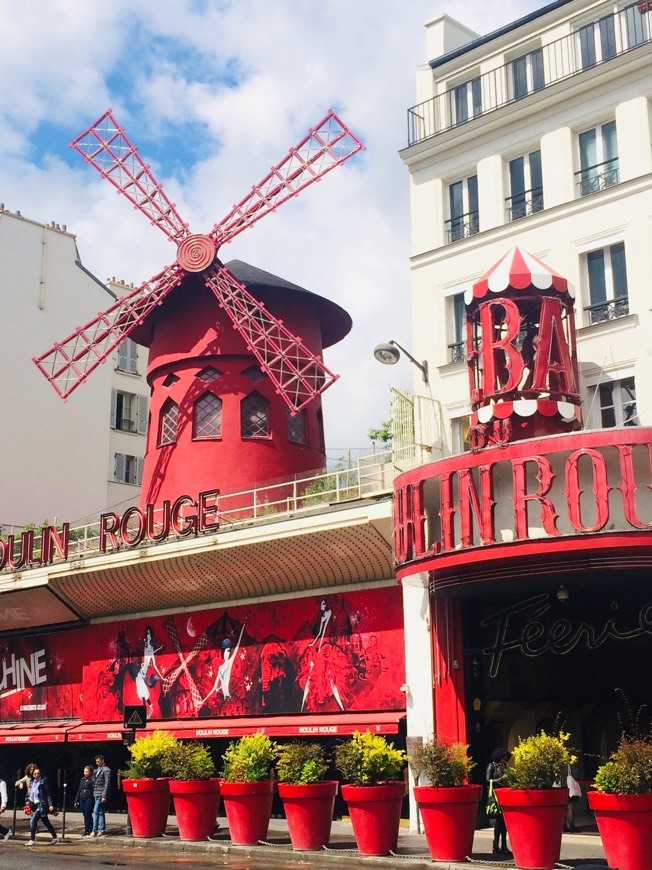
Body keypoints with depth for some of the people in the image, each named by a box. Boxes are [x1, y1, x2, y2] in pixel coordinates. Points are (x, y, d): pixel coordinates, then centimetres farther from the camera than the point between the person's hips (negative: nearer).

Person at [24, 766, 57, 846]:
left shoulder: (43, 782, -10)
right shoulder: (32, 782, 10)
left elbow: (48, 794, -12)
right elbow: (30, 794, 17)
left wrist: (50, 805, -18)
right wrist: (30, 804, 10)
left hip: (41, 804, -7)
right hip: (35, 805, 7)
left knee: (33, 821, -13)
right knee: (46, 822, 14)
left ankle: (32, 840, -4)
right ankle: (54, 837, 25)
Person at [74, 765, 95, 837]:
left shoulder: (92, 779, -3)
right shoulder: (82, 779, 16)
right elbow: (79, 790, 20)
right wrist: (76, 801, 19)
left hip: (89, 799, -6)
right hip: (82, 799, 6)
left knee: (88, 815, -7)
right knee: (85, 815, 9)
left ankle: (91, 831, 1)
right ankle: (86, 831, 15)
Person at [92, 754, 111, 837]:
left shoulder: (106, 770, -8)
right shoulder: (97, 770, 17)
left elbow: (107, 783, -13)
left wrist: (104, 796, -18)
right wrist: (93, 793, 11)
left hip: (101, 794, -8)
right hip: (96, 794, 8)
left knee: (96, 812, -12)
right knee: (100, 812, 10)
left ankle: (95, 830, -11)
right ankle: (102, 830, 13)